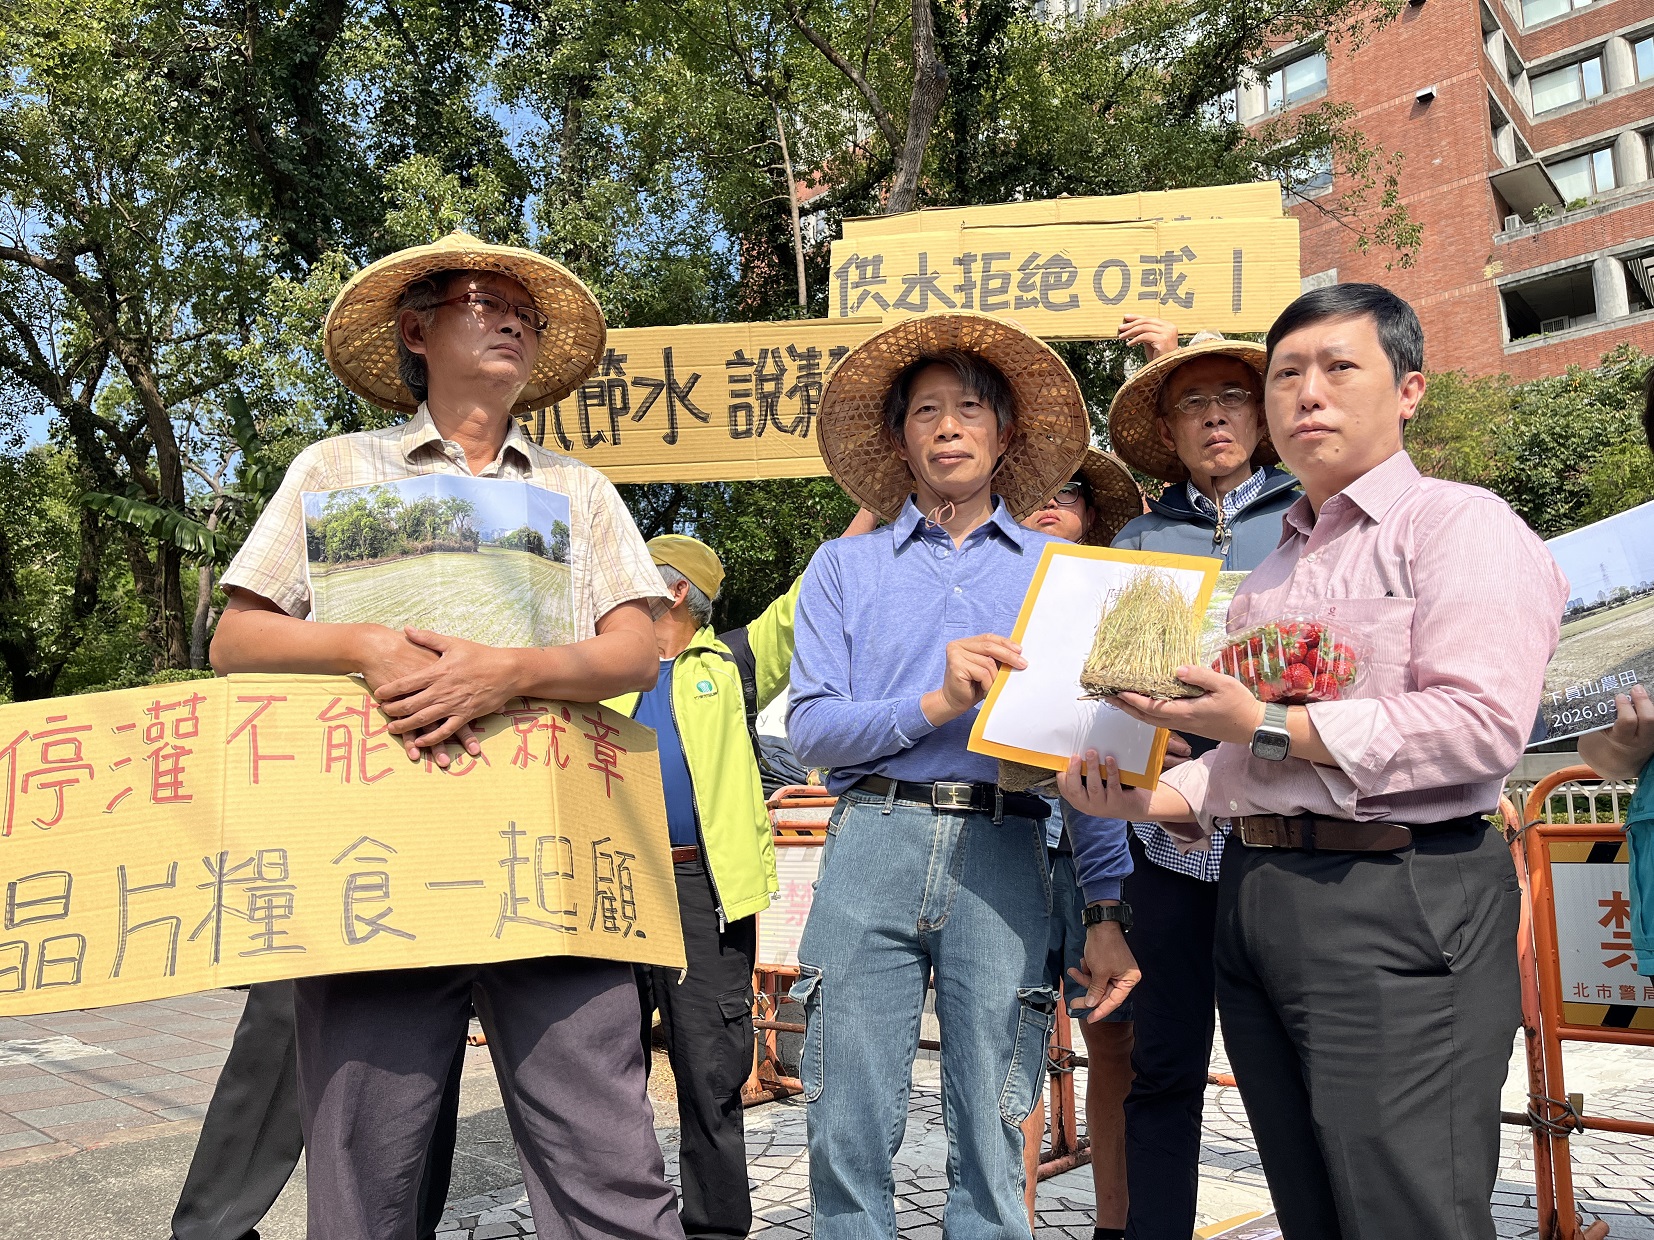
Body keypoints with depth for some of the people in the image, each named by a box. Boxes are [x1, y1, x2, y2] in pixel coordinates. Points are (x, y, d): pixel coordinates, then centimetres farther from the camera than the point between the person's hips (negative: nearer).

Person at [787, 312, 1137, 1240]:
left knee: (992, 1138, 4)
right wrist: (934, 705, -12)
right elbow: (811, 726, 3)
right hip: (873, 842, 0)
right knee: (851, 1133, 4)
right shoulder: (846, 566, 14)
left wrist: (1108, 909, 1)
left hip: (1004, 853, 0)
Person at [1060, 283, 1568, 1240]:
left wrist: (1268, 728, -18)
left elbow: (1483, 724, -17)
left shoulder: (1460, 523, -2)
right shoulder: (1276, 569, 22)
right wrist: (1150, 797, 4)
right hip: (1255, 900, 7)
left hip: (1394, 905, -7)